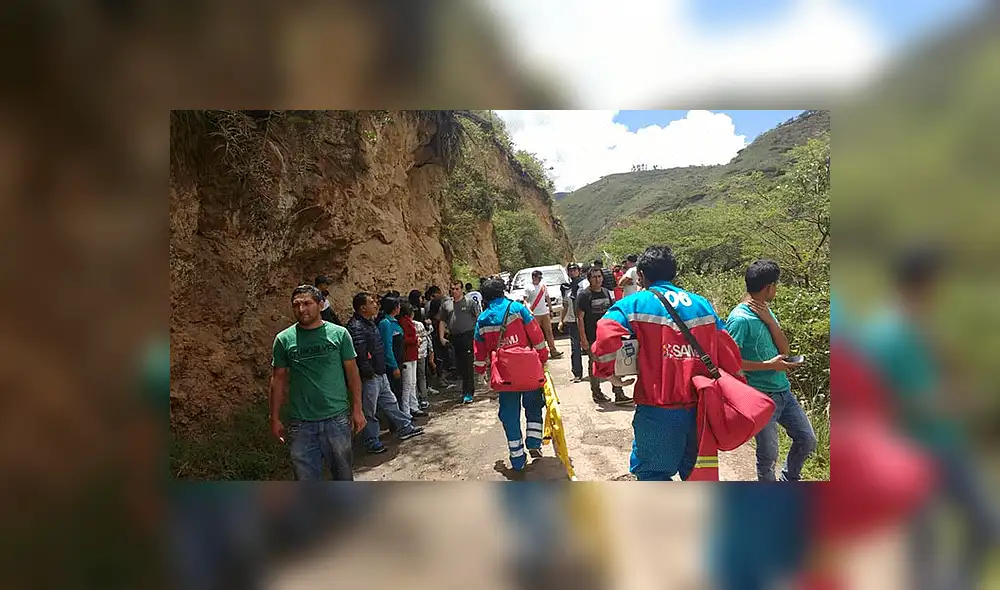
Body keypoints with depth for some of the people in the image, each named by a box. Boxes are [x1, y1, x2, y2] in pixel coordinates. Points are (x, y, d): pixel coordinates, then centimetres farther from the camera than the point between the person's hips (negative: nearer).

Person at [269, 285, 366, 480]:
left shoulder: (339, 334, -2)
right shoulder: (284, 339, 0)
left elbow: (352, 373, 1)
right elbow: (278, 379, 6)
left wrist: (357, 409, -1)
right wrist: (275, 418, 5)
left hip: (337, 418, 0)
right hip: (300, 423, 1)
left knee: (344, 473, 15)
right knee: (306, 476, 10)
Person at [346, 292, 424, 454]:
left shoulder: (370, 323, 13)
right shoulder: (356, 326, -21)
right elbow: (359, 352, -30)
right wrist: (367, 370, -24)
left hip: (380, 373, 10)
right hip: (369, 377, -10)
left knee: (390, 402, 20)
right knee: (369, 410, 3)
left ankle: (404, 428, 32)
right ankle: (371, 442, 15)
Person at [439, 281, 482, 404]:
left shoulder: (470, 302, 0)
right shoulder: (446, 304, 13)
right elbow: (442, 322, 18)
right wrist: (441, 337, 8)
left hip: (468, 336, -5)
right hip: (455, 338, 5)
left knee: (468, 365, -6)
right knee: (459, 365, 10)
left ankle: (468, 393, -3)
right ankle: (470, 388, 26)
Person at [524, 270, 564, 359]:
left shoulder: (543, 286, 11)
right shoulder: (528, 288, -4)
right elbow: (525, 301, -6)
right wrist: (529, 310, -21)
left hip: (545, 313, 5)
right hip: (535, 315, -4)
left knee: (549, 332, 4)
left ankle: (553, 351, 7)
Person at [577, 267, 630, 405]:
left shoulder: (606, 292, 9)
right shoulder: (584, 295, -9)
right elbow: (580, 318, -11)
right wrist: (583, 338, -16)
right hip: (592, 337, -5)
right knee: (594, 365, 8)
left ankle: (619, 394, 8)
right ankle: (596, 393, 22)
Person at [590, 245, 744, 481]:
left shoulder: (633, 305, -4)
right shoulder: (701, 304, 10)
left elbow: (607, 336, -22)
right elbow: (727, 351, 9)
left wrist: (609, 372, -5)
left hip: (659, 411, -5)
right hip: (701, 408, 5)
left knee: (650, 470, 11)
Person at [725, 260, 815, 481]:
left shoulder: (766, 311, 8)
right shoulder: (740, 318, -18)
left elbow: (785, 350, 4)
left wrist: (770, 320, -9)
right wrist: (769, 365, -18)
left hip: (784, 391, 8)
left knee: (807, 440, 14)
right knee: (768, 454, 3)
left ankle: (789, 478, 38)